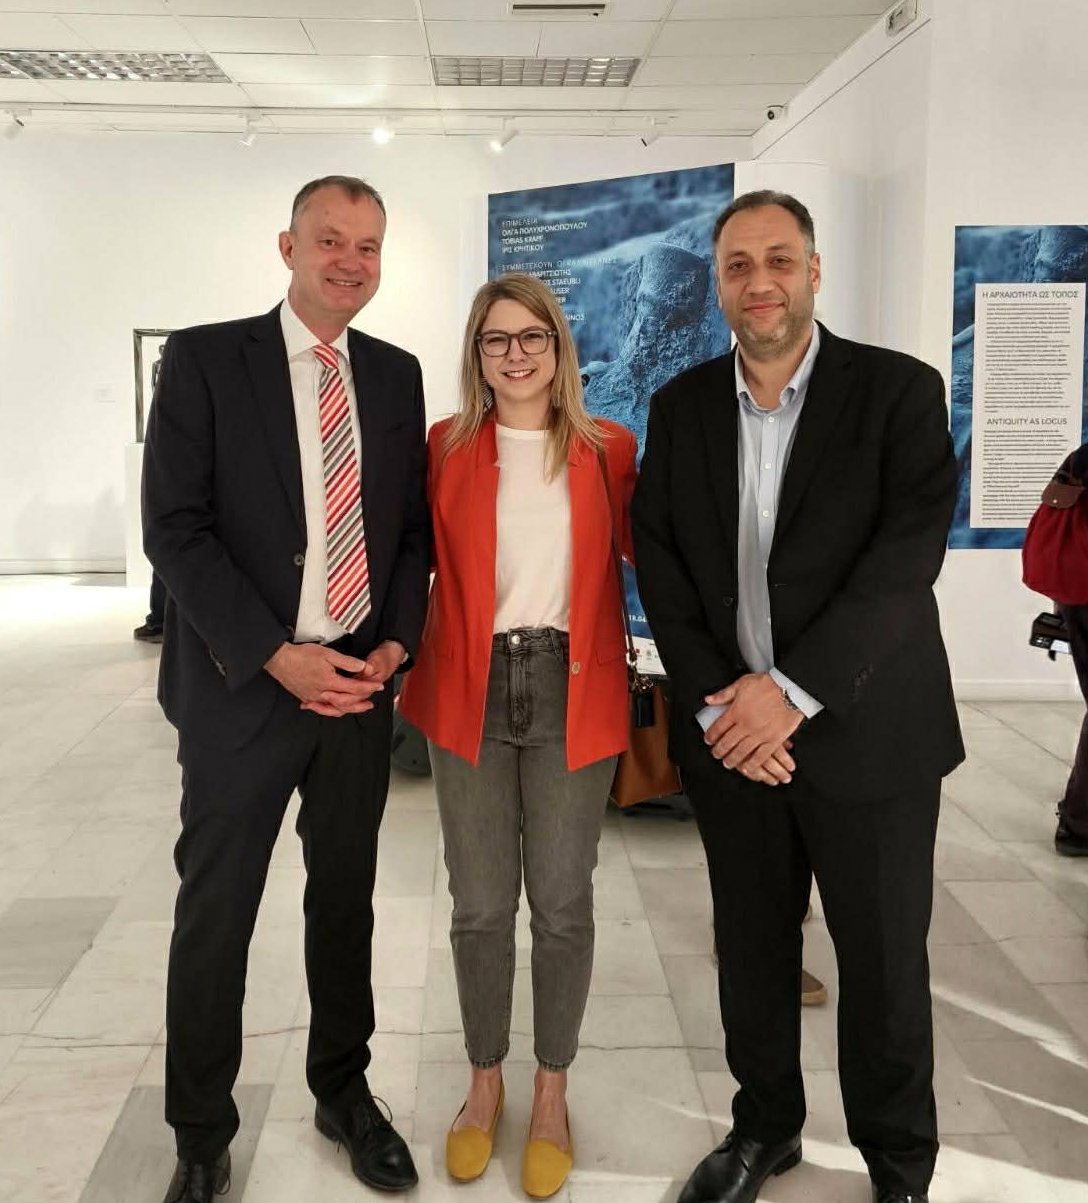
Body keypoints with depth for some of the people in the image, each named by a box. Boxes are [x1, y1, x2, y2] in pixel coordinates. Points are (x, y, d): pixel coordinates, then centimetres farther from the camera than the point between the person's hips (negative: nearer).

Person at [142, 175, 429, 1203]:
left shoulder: (396, 375, 8)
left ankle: (344, 1094, 35)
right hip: (242, 686, -3)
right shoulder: (204, 359, -5)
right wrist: (276, 656, -15)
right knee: (214, 916, 7)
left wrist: (395, 641, -4)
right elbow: (175, 528, -10)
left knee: (346, 900, 15)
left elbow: (412, 525, 11)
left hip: (360, 683, 4)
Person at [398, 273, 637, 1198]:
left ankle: (552, 1093, 28)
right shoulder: (444, 448, 3)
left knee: (562, 902, 8)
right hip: (469, 690, 0)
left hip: (573, 690, 0)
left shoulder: (608, 449, 3)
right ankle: (485, 1084, 31)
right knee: (480, 903, 9)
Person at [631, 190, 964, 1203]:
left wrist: (793, 691, -20)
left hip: (864, 730, -3)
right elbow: (659, 563, 1)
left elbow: (907, 558, -15)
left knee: (885, 961, 10)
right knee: (752, 950, 15)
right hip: (729, 729, 3)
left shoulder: (899, 391, -6)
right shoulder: (681, 406, 5)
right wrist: (715, 702, -10)